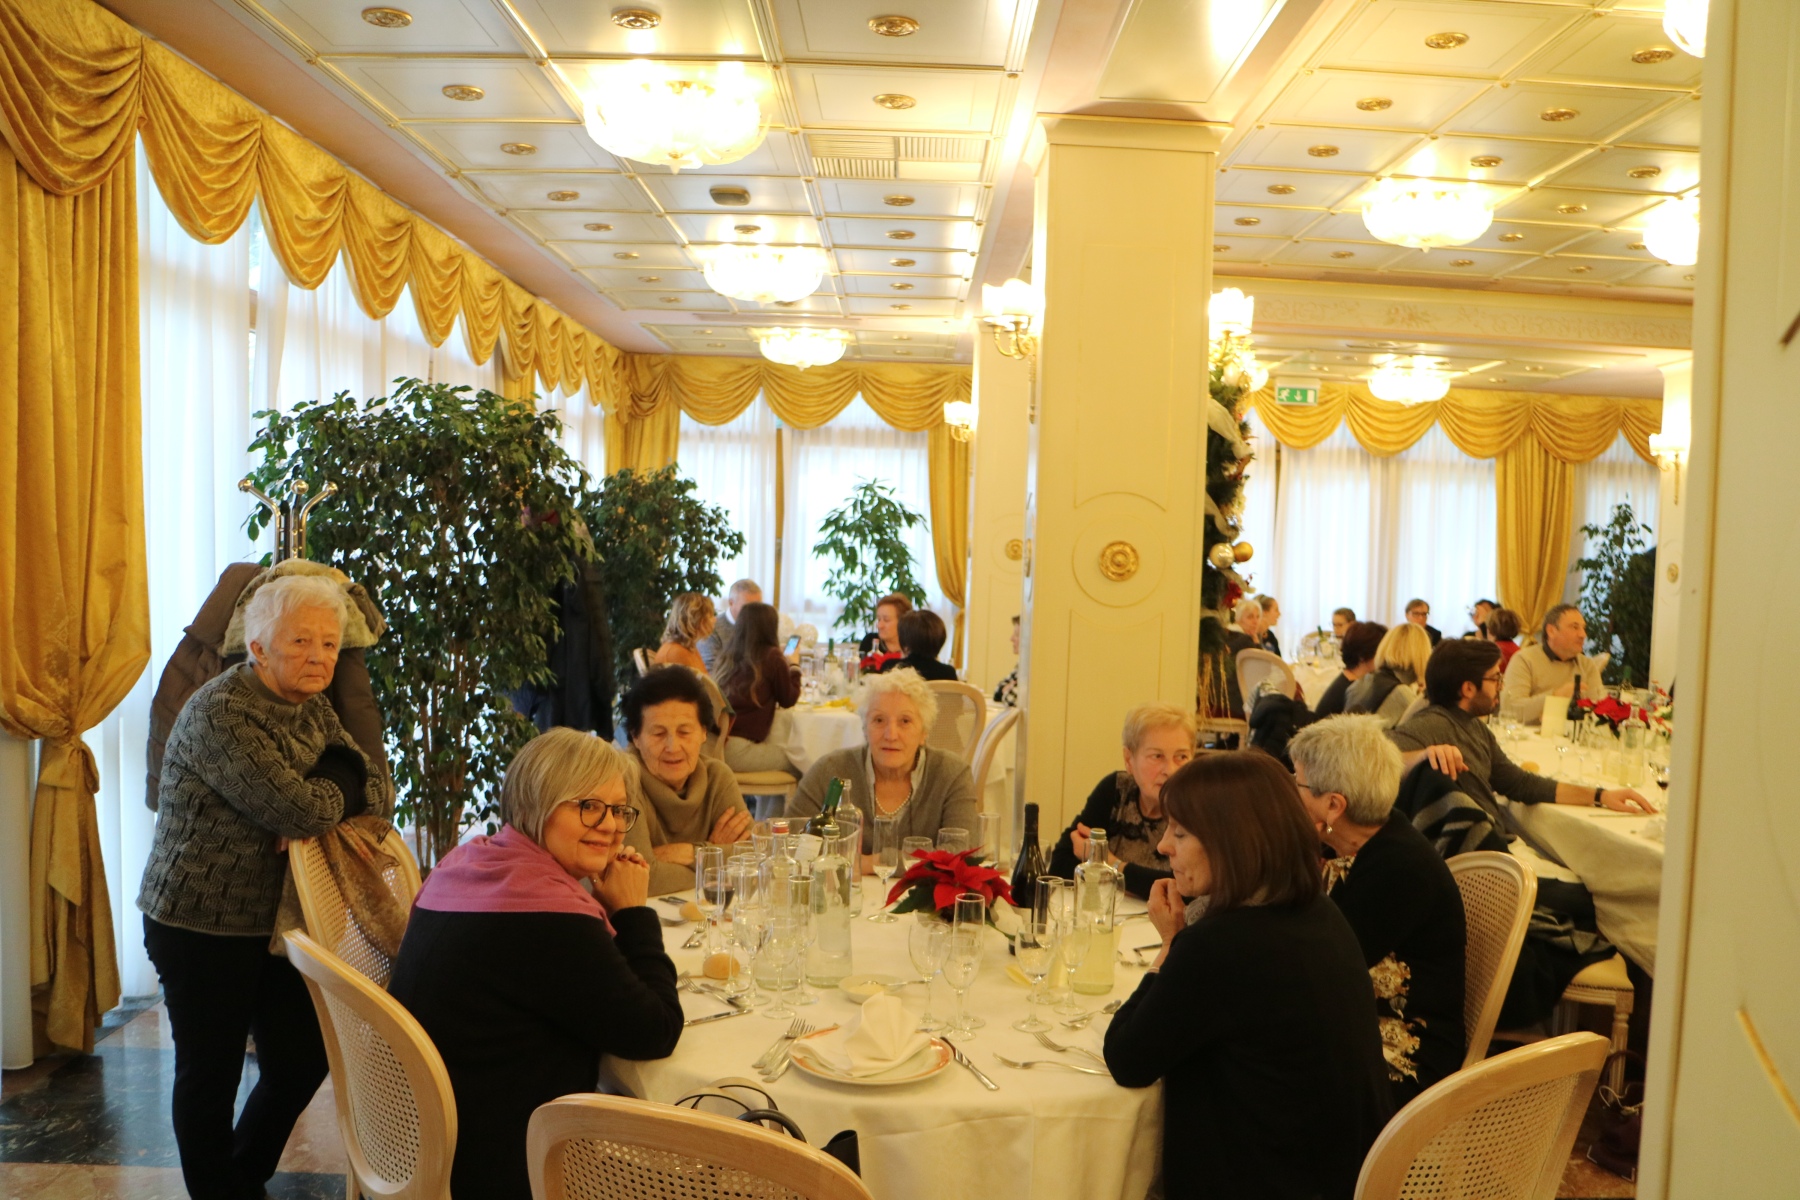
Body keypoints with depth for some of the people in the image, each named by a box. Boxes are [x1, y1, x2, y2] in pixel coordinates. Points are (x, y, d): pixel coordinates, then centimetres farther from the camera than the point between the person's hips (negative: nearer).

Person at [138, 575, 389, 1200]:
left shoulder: (312, 709, 6)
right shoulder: (219, 713, -20)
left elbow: (377, 792, 1)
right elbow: (298, 807, -29)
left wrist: (317, 806, -18)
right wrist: (342, 780, -8)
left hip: (274, 917, 8)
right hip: (198, 924, -7)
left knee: (304, 1059, 13)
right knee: (211, 1074, 7)